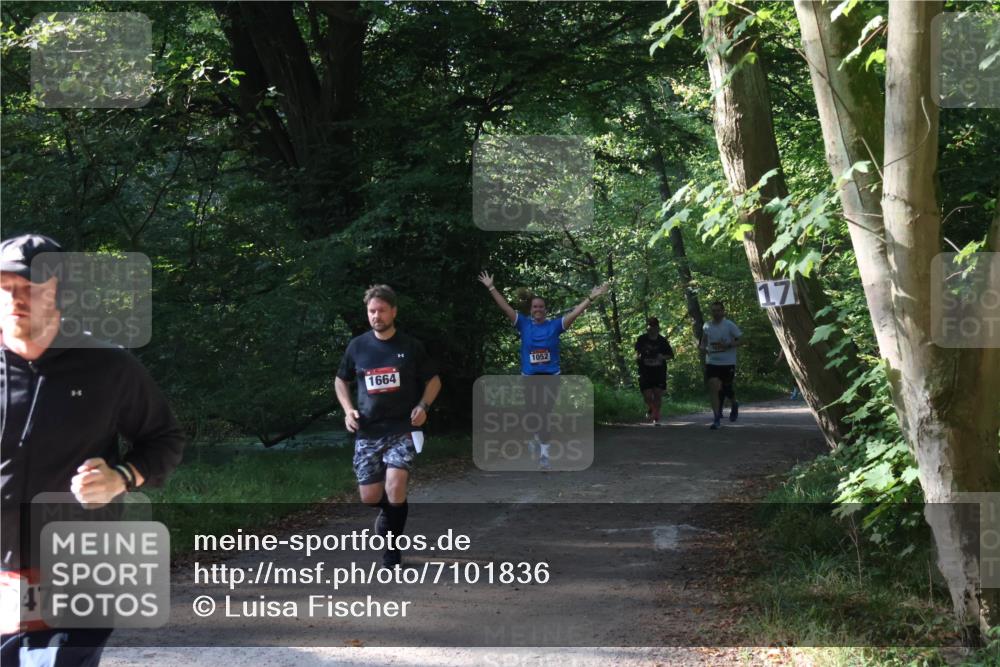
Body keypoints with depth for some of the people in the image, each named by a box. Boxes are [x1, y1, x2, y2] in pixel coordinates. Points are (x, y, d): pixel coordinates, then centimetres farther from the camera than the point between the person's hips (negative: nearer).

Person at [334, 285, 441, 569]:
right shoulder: (357, 346, 4)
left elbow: (434, 379, 10)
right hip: (368, 432, 3)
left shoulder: (410, 346, -1)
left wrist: (423, 406, -7)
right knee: (369, 497, 1)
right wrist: (348, 410, 1)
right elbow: (341, 380, 18)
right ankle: (391, 512, 39)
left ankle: (391, 556, -5)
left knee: (395, 489, -20)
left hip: (402, 429, -3)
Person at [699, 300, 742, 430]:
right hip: (711, 362, 3)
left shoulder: (730, 325, -7)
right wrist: (703, 347, -3)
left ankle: (734, 405, 42)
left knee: (726, 389, 7)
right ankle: (717, 418, -8)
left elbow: (741, 340, -5)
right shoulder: (707, 326, 5)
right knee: (713, 388, -10)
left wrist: (727, 345, -21)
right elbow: (704, 340, 20)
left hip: (728, 362, -3)